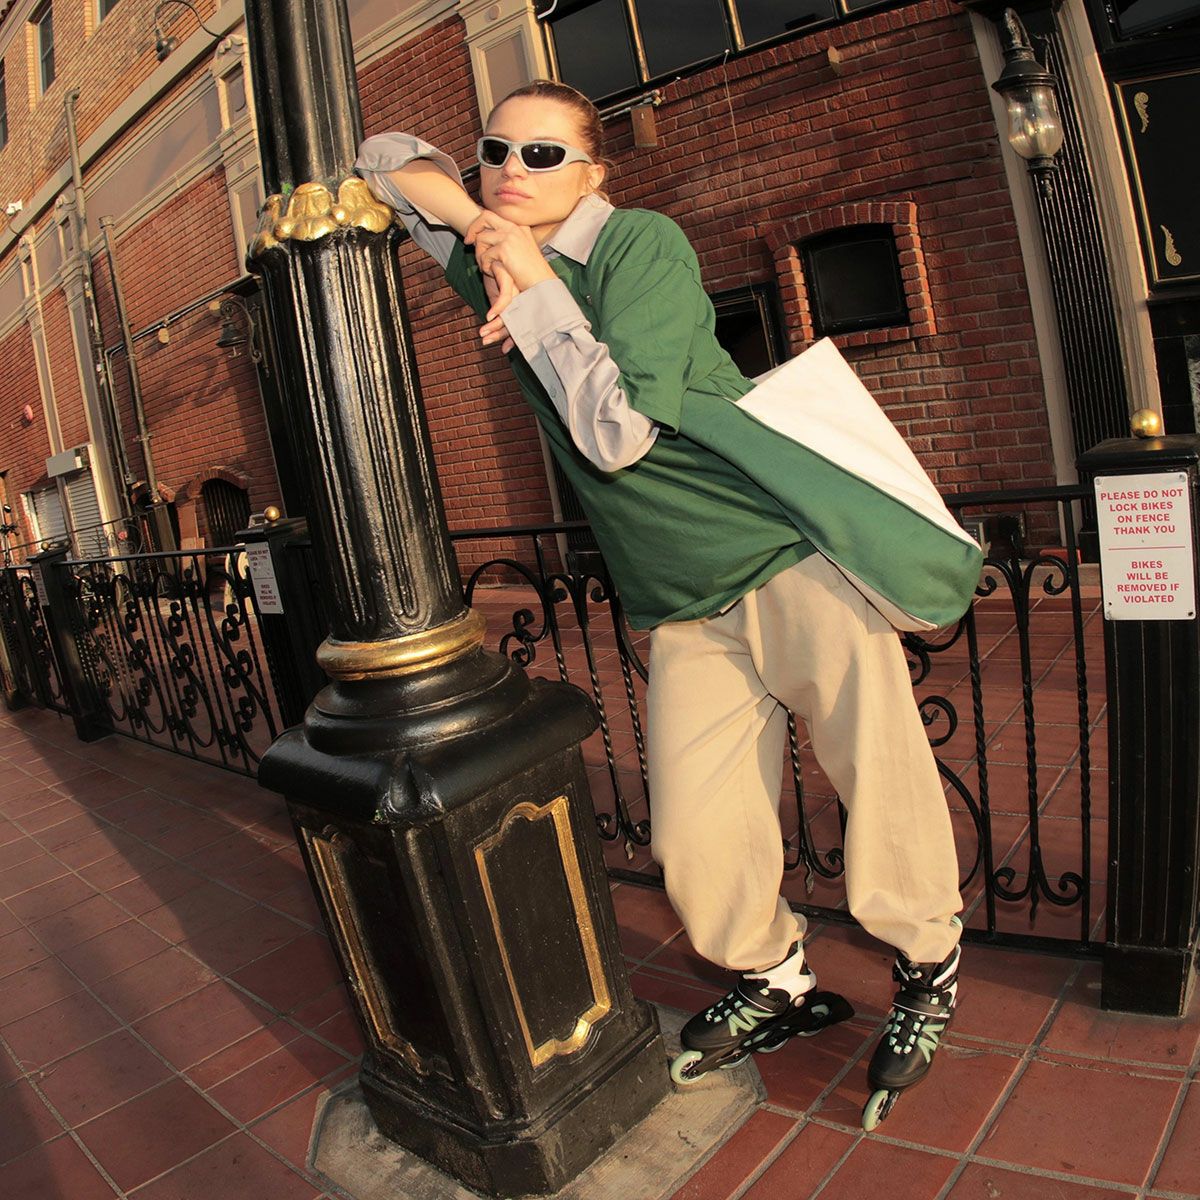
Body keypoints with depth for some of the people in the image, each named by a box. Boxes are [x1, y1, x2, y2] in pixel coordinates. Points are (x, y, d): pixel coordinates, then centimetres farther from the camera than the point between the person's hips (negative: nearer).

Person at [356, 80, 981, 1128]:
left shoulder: (642, 243, -8)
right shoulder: (498, 259, 10)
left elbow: (618, 432, -18)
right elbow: (390, 157, 24)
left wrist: (534, 290, -12)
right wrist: (469, 217, 4)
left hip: (795, 561, -4)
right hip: (685, 611, 5)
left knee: (882, 792, 0)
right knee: (696, 843, 1)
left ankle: (929, 964, 29)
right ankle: (772, 978, 30)